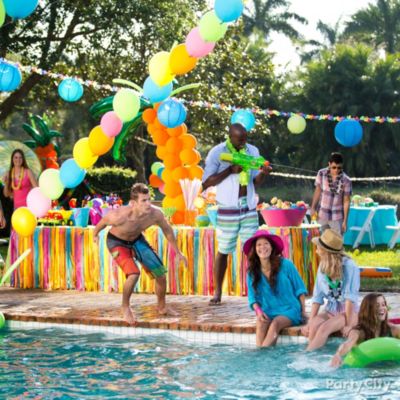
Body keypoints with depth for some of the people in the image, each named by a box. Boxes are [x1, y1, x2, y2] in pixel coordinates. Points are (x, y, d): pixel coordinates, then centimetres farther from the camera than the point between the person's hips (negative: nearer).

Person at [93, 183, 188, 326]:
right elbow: (104, 220, -16)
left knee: (161, 274, 6)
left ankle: (162, 307, 33)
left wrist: (178, 252, 5)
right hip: (117, 242, -5)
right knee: (133, 275, -26)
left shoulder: (155, 214, -27)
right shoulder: (120, 216, -39)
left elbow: (167, 229, -6)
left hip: (137, 240, 5)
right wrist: (95, 234, 6)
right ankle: (125, 307, 1)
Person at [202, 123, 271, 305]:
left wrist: (263, 173, -13)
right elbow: (206, 182, -10)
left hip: (249, 208, 3)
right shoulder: (217, 152, -6)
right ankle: (217, 292, 14)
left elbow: (255, 181, 9)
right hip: (227, 210, -3)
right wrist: (230, 170, -19)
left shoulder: (252, 151, 7)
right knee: (223, 251, 4)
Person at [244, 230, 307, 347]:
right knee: (261, 323, -31)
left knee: (275, 323, -33)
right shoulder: (252, 272, 3)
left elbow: (299, 289, 3)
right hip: (268, 312, 2)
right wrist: (258, 310, -12)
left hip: (289, 310, -2)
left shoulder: (285, 265, -5)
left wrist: (303, 311, -2)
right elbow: (252, 297, 8)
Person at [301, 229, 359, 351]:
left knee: (324, 327, -31)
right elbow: (317, 296, 3)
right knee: (314, 325, -27)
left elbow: (350, 297, -17)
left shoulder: (348, 266, -15)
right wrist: (310, 322, -4)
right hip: (330, 310, 5)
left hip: (348, 311, -5)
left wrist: (348, 324, -19)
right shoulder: (323, 266, 2)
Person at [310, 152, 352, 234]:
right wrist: (313, 208, 4)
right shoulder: (321, 174, -7)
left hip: (337, 218, -3)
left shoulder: (346, 181, -13)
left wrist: (345, 221, -8)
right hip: (323, 216, 3)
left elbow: (346, 201, -8)